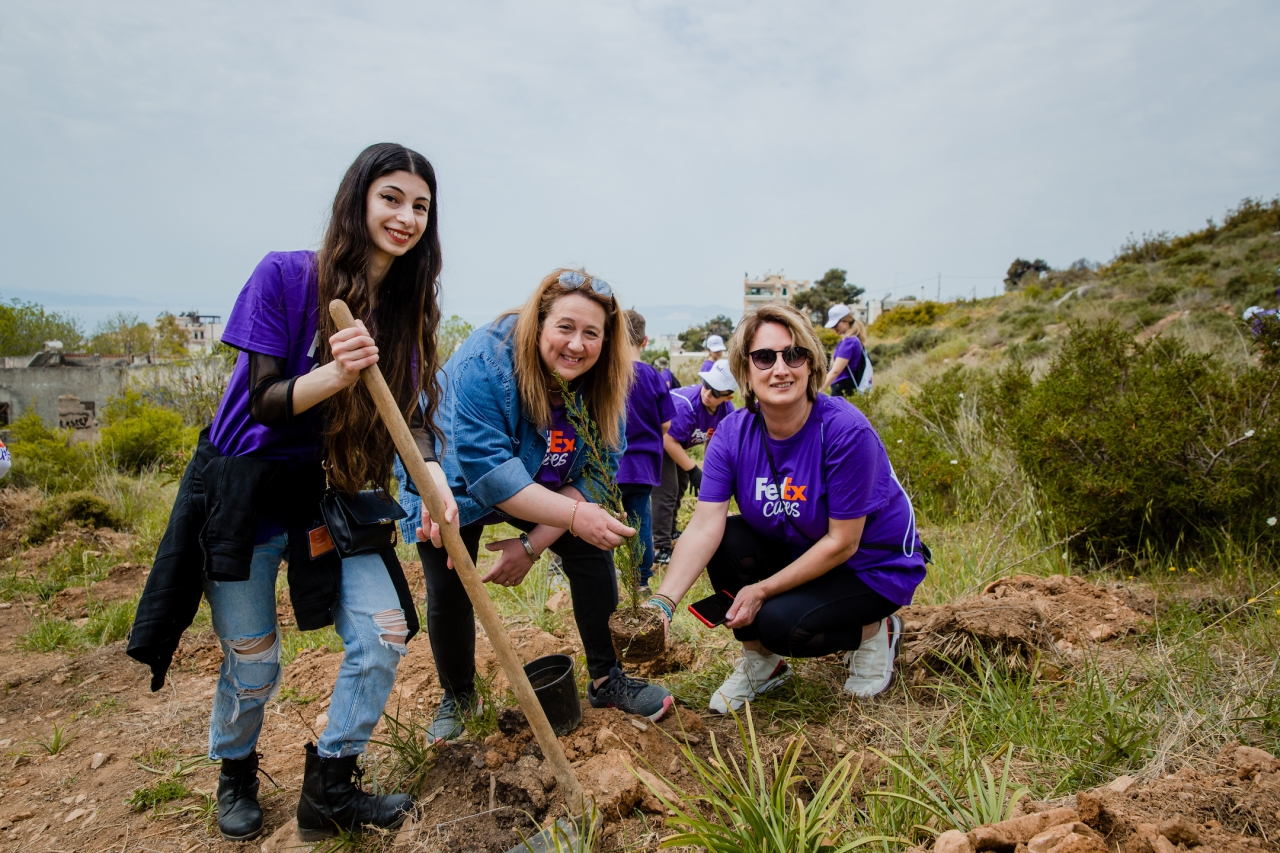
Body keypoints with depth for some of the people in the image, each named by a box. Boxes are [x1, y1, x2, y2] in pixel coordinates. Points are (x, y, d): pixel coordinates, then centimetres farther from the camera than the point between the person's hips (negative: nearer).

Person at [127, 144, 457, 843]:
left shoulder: (407, 307, -2)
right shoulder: (284, 276, -16)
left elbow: (409, 415, -1)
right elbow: (265, 403, -17)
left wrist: (435, 479, -20)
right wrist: (335, 373, -37)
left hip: (329, 495, 4)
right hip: (244, 492, -4)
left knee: (384, 632, -5)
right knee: (253, 663, 7)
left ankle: (328, 793, 17)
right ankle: (235, 774, 41)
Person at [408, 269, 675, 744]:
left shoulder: (602, 383, -20)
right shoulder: (485, 363, -36)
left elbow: (594, 474, -18)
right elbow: (488, 472, -40)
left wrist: (534, 544, -27)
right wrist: (573, 515, -47)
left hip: (540, 486, 4)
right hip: (452, 487, -4)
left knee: (592, 550, -8)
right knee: (449, 590, -7)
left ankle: (606, 680, 8)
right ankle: (458, 698, 21)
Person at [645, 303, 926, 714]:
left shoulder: (845, 430, -29)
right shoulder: (733, 433, -14)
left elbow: (842, 543, -23)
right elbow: (704, 525, -23)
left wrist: (761, 591, -21)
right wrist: (663, 602, -37)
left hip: (873, 565, -5)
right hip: (797, 551, 5)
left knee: (781, 624, -25)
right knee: (727, 542, -20)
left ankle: (874, 631, 7)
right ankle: (760, 663, 3)